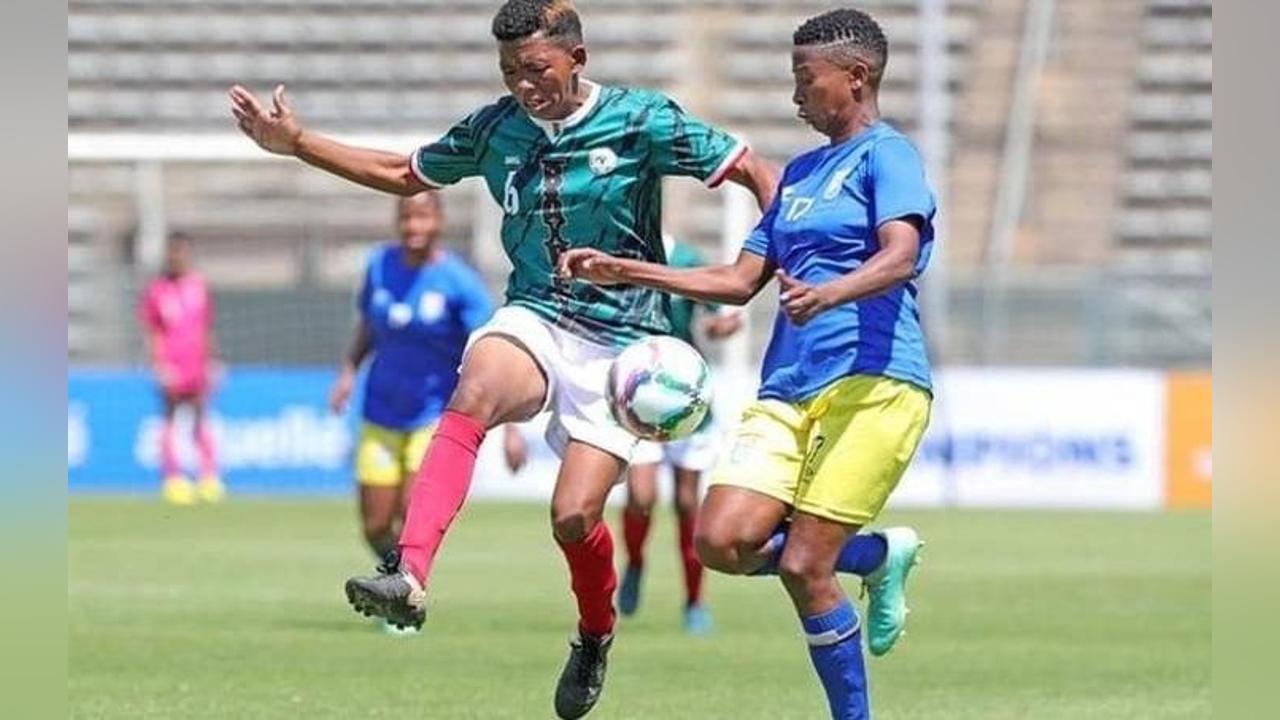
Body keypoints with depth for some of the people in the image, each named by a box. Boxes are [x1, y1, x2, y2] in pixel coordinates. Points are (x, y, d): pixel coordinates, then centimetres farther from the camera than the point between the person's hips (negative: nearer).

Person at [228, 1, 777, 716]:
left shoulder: (641, 121, -9)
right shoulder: (496, 128, 4)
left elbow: (755, 171, -5)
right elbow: (405, 174, 20)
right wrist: (297, 144, 14)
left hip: (620, 341, -3)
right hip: (533, 318, 3)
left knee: (574, 516, -12)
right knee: (473, 392, -33)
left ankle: (597, 633, 23)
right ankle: (410, 577, -48)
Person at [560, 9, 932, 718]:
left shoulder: (886, 155, -2)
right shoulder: (800, 170, 23)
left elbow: (900, 257, -20)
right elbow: (739, 280, 26)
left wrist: (827, 294, -39)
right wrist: (623, 272, 21)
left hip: (874, 384, -8)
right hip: (788, 389, 8)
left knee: (801, 567, -13)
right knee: (721, 541, -10)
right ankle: (878, 555, 13)